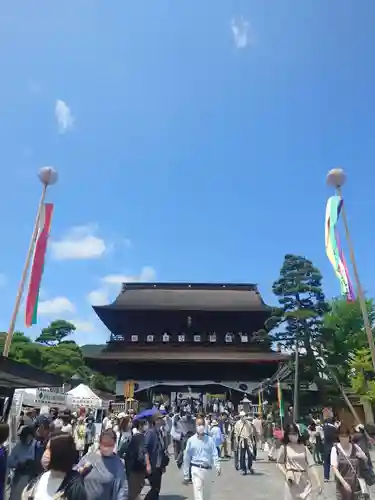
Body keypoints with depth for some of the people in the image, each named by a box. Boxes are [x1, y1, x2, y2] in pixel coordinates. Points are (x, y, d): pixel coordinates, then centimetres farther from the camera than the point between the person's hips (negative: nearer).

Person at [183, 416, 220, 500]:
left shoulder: (210, 440, -2)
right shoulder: (191, 440, -6)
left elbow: (214, 454, -4)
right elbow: (186, 458, 0)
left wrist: (217, 466, -22)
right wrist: (186, 475, 3)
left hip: (208, 470, 3)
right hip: (196, 469, -3)